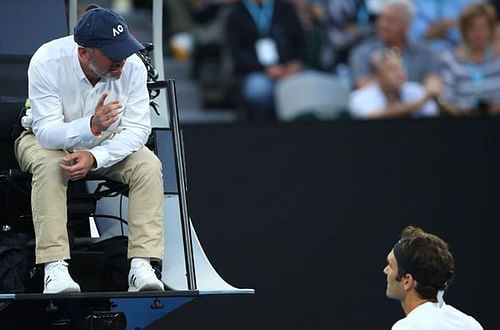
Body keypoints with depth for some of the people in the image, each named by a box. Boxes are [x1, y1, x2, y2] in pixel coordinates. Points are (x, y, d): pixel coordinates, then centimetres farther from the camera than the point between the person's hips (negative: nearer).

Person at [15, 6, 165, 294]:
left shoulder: (133, 66, -23)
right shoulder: (47, 62, -31)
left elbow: (137, 129, -21)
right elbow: (46, 132, -33)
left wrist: (94, 158, -37)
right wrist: (91, 126, -52)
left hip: (109, 144, 3)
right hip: (47, 140, -3)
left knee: (149, 166, -24)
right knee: (48, 165, -36)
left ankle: (142, 265, -27)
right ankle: (55, 269, -39)